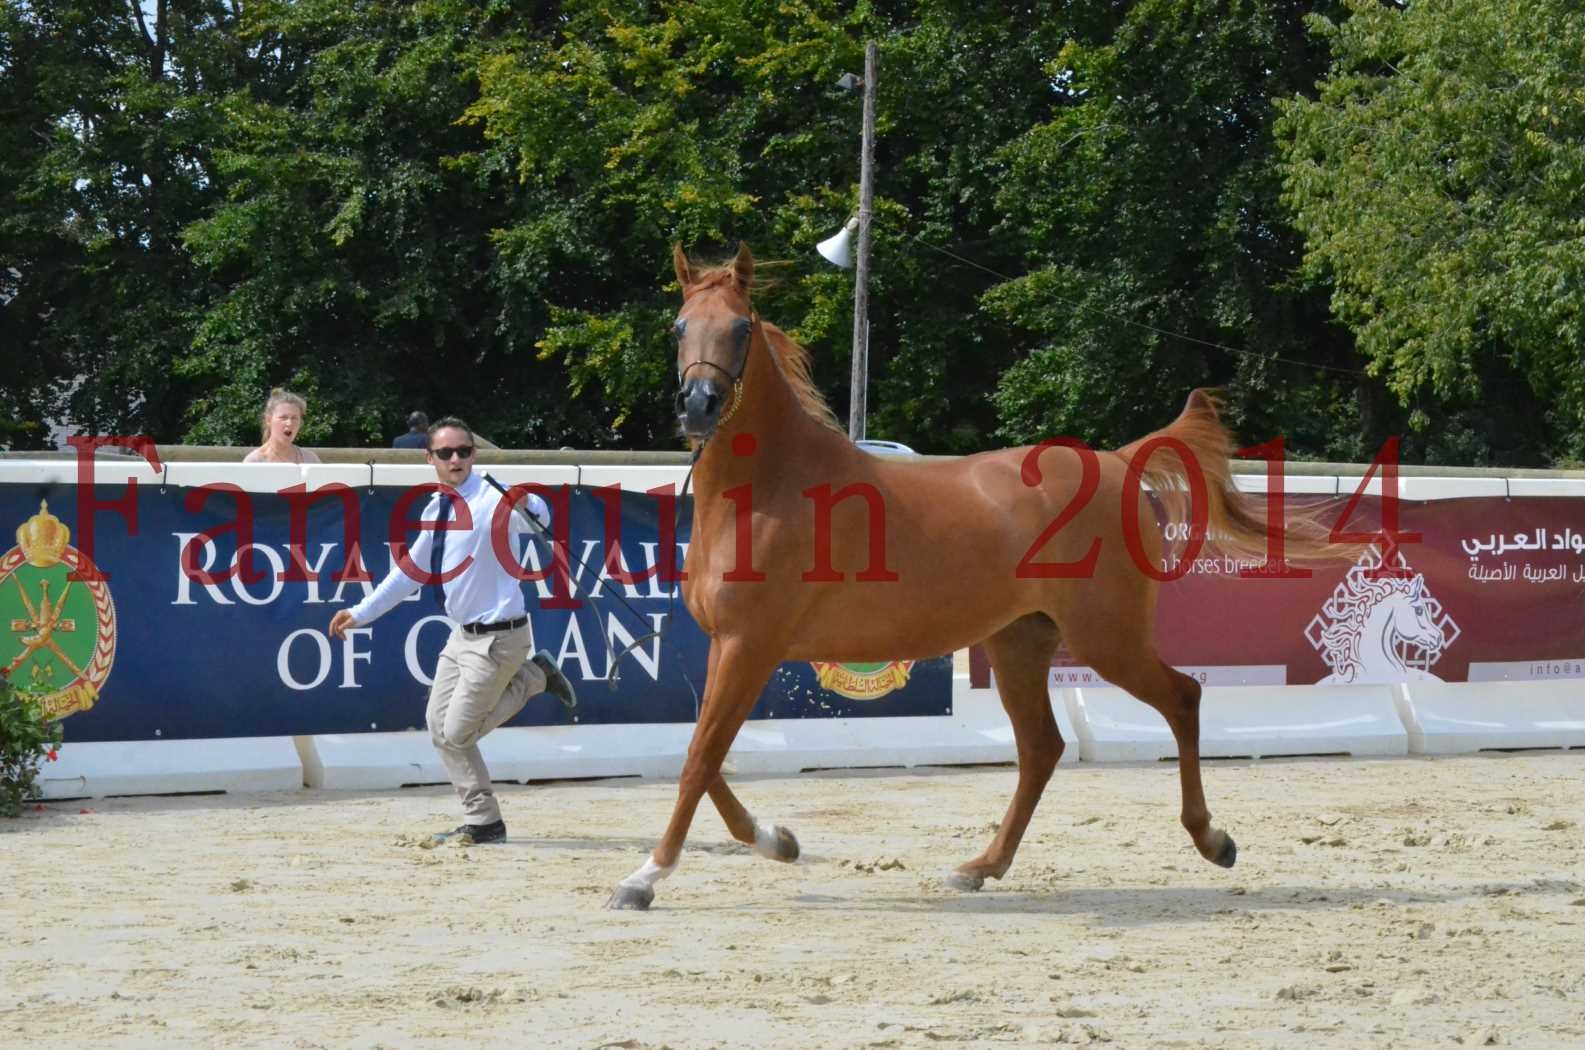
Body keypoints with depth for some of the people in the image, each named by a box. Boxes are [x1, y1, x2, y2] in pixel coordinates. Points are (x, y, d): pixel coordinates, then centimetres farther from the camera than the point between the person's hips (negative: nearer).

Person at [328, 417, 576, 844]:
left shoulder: (491, 499, -18)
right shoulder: (435, 509, 7)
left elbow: (537, 518, -40)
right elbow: (410, 570, 19)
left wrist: (527, 506, -64)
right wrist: (361, 613, 18)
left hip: (499, 637, -8)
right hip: (463, 634, 8)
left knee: (456, 734, -6)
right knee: (439, 725, 14)